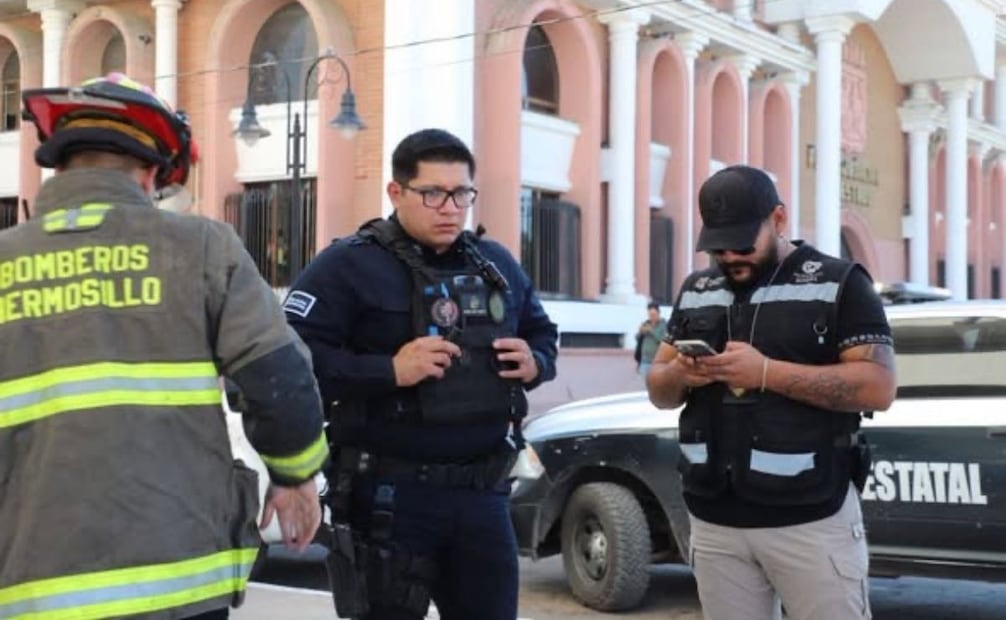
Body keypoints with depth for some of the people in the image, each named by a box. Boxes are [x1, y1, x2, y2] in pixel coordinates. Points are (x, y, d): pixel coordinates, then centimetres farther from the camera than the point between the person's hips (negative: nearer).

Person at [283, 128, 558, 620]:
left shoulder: (497, 264, 13)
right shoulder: (350, 265, -8)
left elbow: (542, 335, 25)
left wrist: (535, 364, 1)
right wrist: (389, 371, -24)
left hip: (482, 492, 6)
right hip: (388, 494, -5)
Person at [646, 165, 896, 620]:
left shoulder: (839, 283, -3)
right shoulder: (695, 291, 13)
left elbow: (877, 387, -12)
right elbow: (658, 390, 17)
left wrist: (767, 372, -20)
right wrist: (679, 375, -8)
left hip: (811, 519, -4)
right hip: (715, 522, 5)